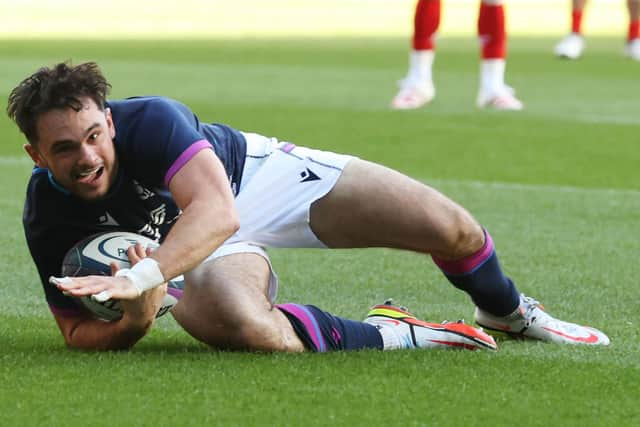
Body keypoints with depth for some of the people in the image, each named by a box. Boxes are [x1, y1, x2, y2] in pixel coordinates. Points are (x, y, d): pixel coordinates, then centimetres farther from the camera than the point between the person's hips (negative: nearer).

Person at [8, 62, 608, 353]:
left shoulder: (148, 119, -32)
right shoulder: (47, 219, -22)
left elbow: (216, 209, -44)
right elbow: (79, 333, -13)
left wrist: (142, 276, -59)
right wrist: (132, 322, -38)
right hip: (201, 256, 1)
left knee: (452, 229, -7)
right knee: (242, 327, -39)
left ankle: (509, 312, 32)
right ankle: (392, 335, -13)